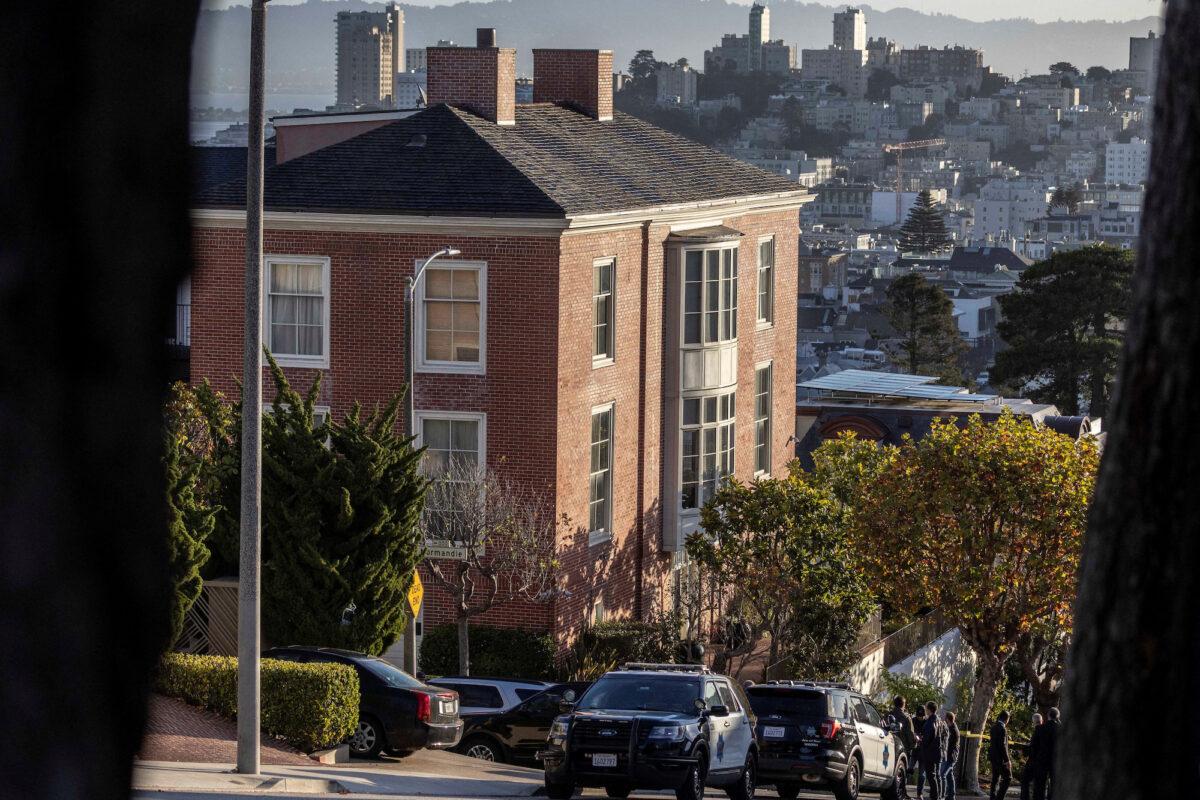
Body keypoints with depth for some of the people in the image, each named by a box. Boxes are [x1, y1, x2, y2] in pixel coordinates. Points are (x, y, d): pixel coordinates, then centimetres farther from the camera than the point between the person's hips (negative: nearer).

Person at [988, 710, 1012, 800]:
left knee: (995, 779, 13)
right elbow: (1002, 745, -19)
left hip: (993, 757, 9)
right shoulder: (1002, 729, -16)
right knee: (1007, 778, -4)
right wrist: (1007, 760, -16)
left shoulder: (993, 728, 11)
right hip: (1000, 758, -9)